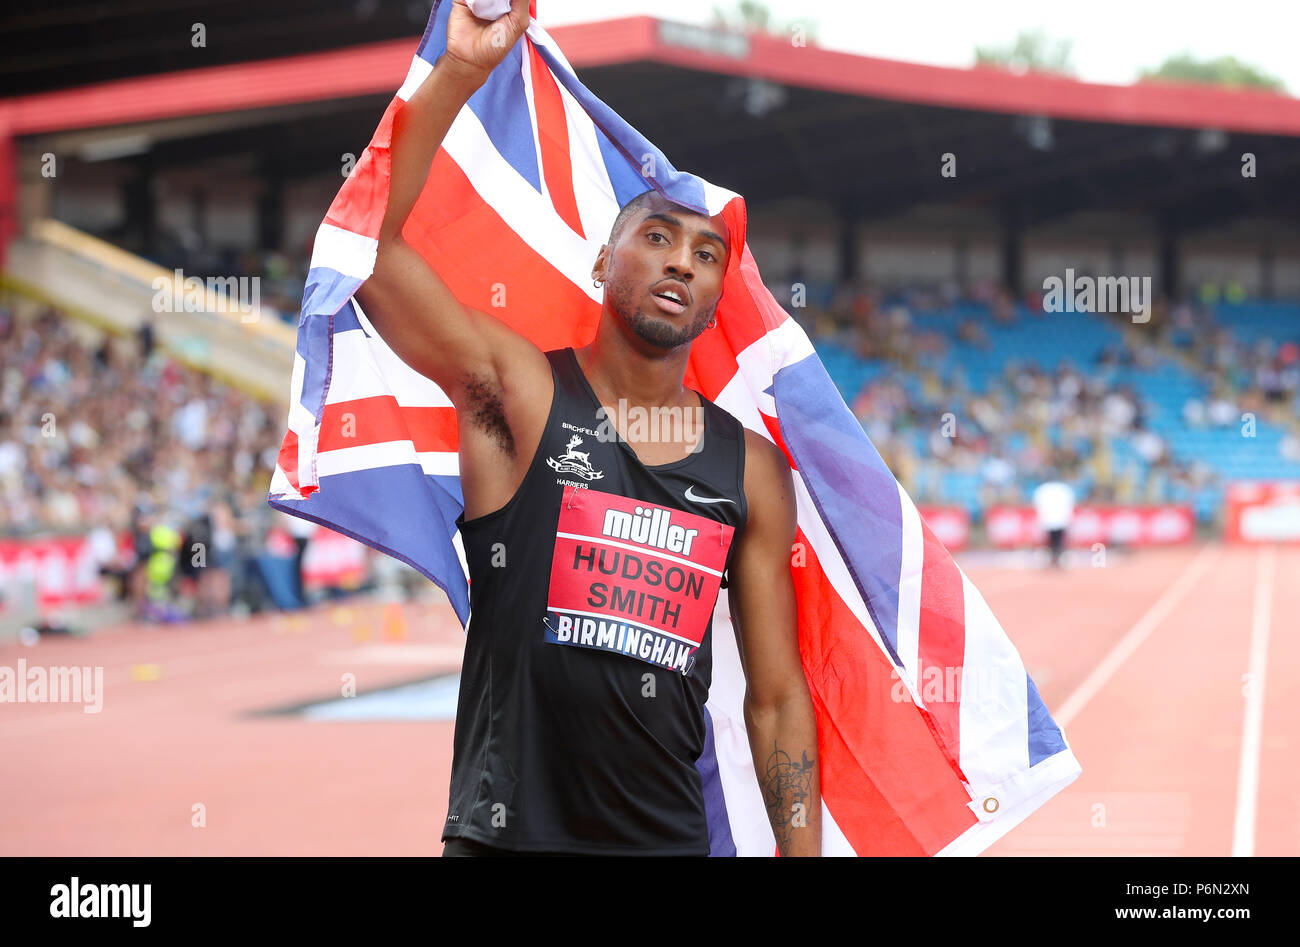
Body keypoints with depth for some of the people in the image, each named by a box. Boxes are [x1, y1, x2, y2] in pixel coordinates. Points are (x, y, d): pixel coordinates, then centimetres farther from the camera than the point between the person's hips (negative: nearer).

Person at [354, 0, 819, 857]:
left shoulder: (752, 470, 5)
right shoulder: (519, 391, -3)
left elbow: (777, 699, 9)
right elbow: (361, 237, -15)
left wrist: (802, 849, 0)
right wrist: (462, 71, -22)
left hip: (671, 838, 3)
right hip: (504, 834, -3)